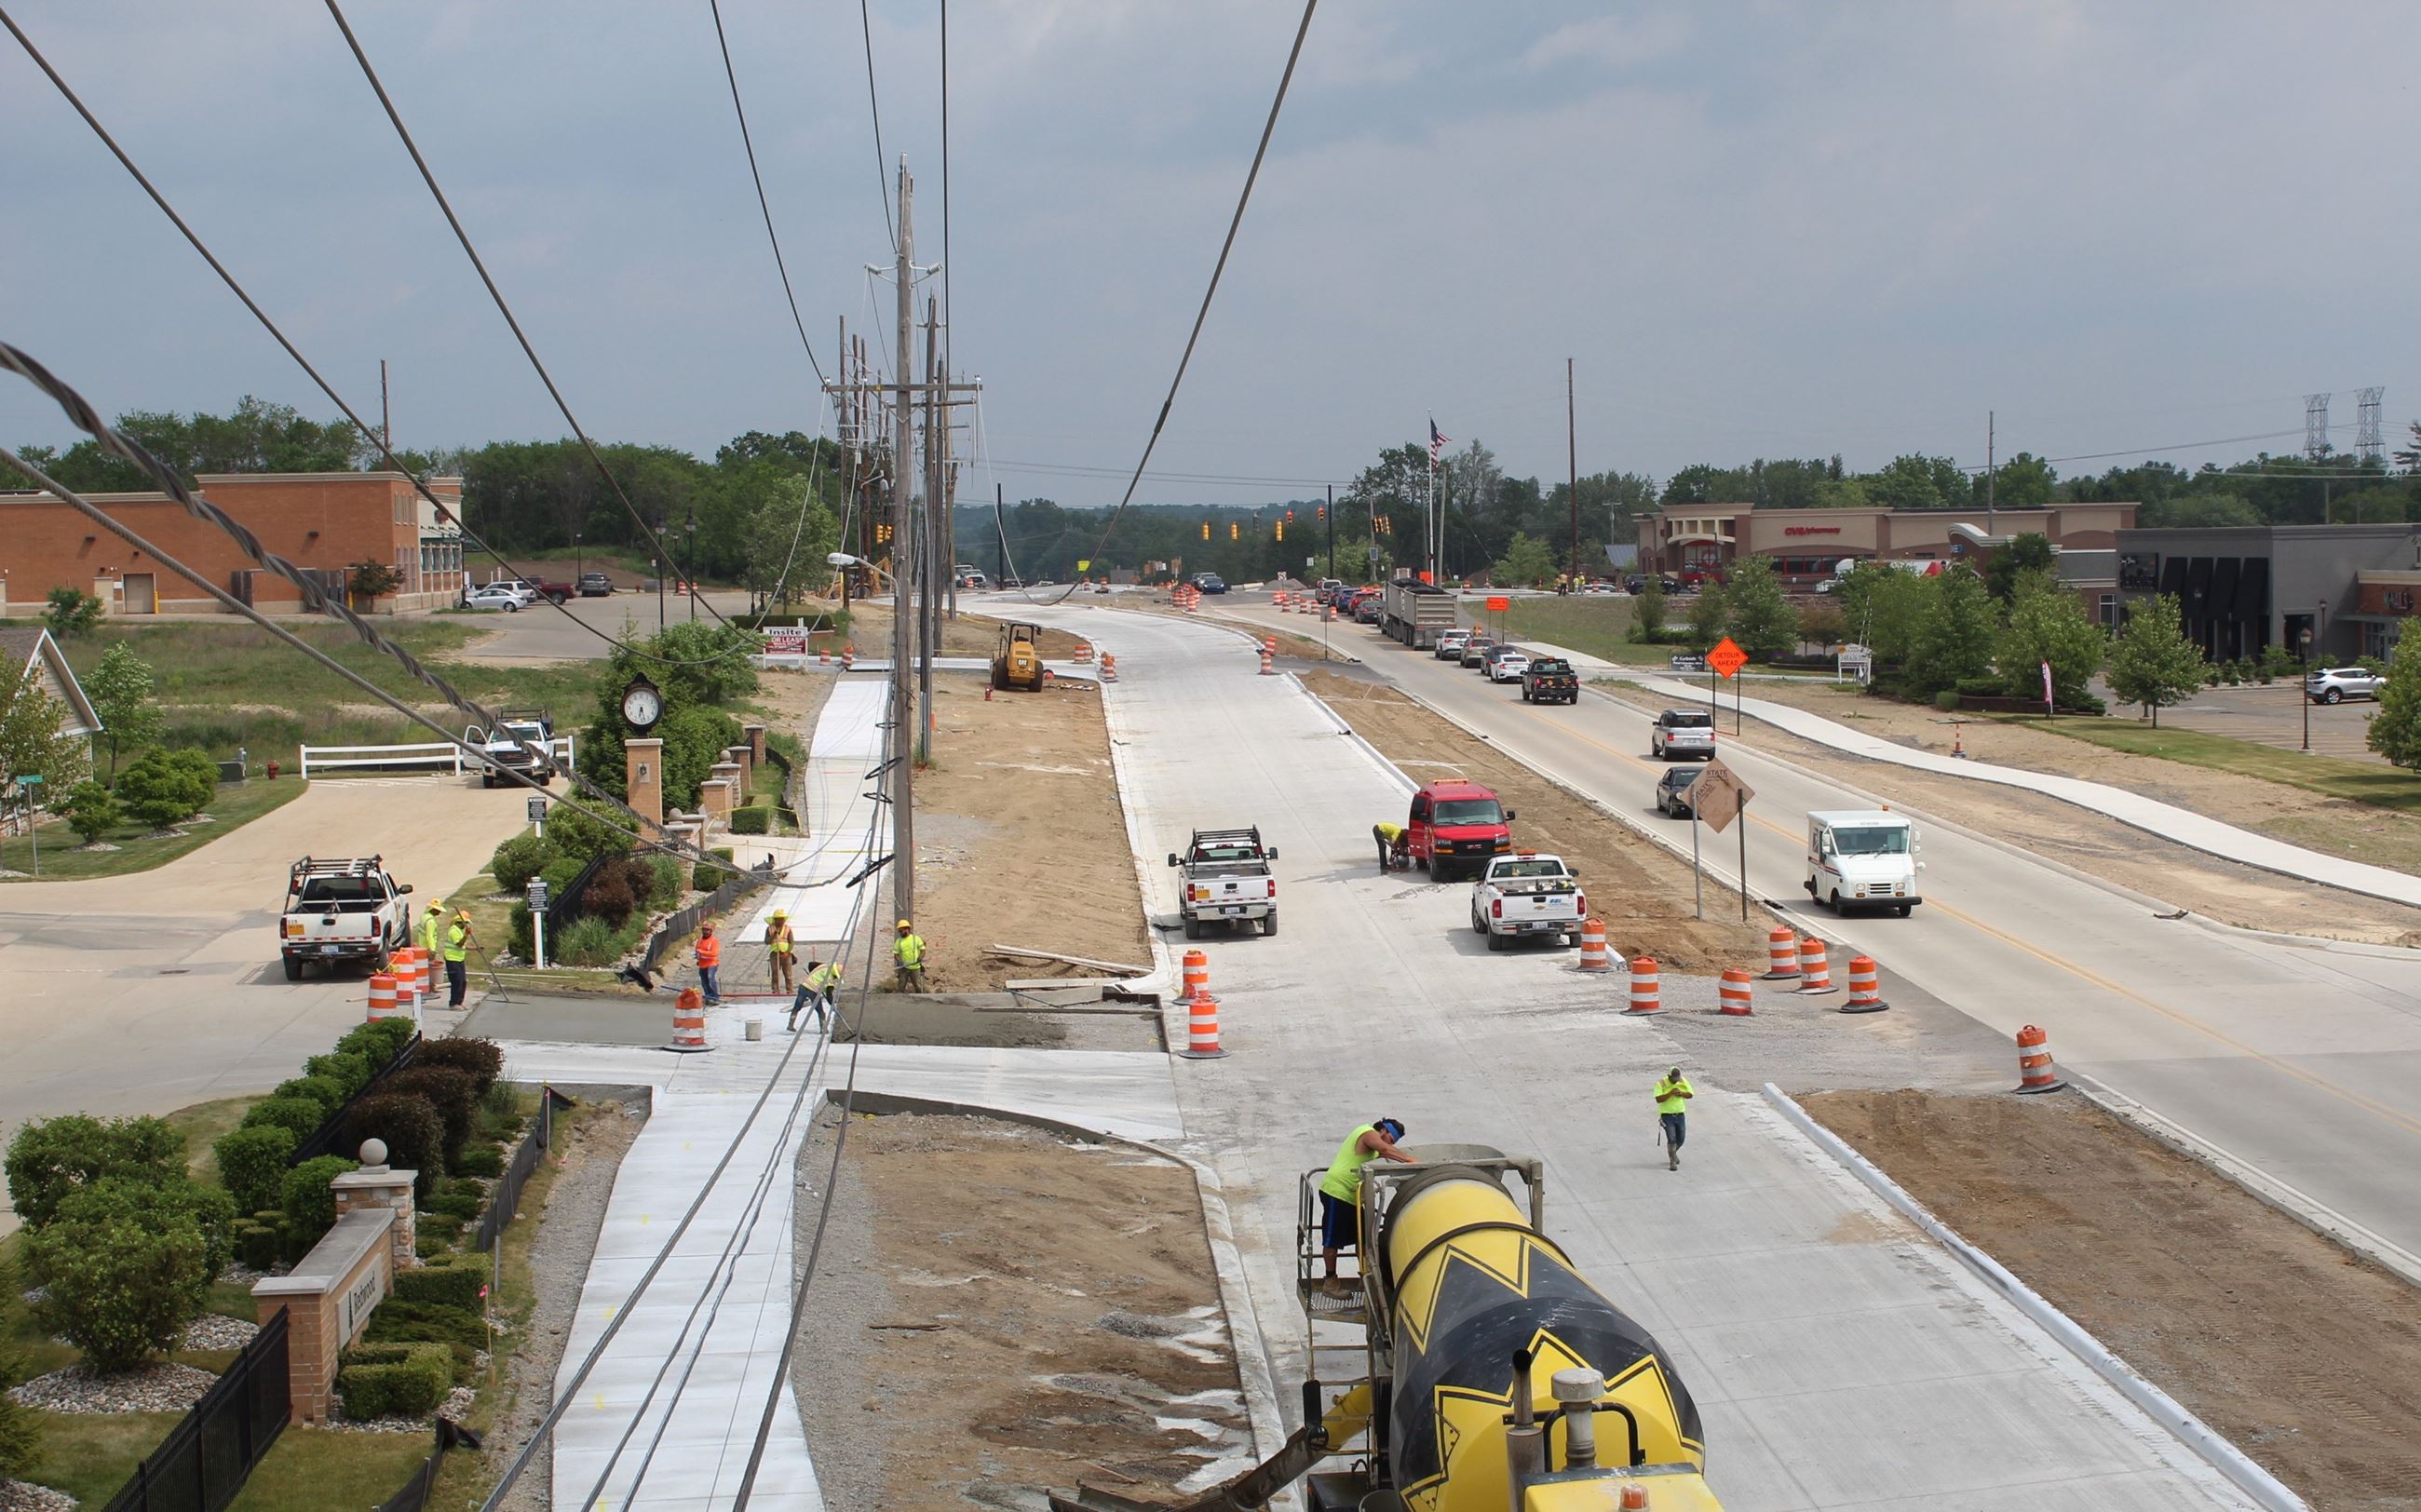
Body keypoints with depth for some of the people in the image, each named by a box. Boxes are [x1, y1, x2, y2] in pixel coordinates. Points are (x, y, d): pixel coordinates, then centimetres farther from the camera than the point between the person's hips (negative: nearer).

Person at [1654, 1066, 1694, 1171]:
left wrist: (1681, 1093, -14)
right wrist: (1671, 1093, -28)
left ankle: (1673, 1153, 40)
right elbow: (1659, 1099, -22)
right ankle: (1672, 1161, -3)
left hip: (1680, 1115, 5)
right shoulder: (1661, 1084, -13)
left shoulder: (1683, 1081, 1)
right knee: (1672, 1139, -11)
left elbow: (1690, 1095, 5)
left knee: (1681, 1138, 12)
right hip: (1667, 1116, -5)